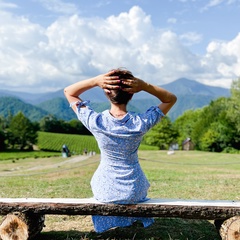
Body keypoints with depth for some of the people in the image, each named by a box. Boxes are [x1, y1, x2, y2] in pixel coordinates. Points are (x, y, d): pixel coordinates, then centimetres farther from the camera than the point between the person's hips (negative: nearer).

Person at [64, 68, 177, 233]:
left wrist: (95, 81, -25)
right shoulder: (141, 123, -24)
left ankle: (112, 217, 56)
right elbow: (171, 99, -9)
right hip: (134, 192, 0)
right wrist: (145, 86, -24)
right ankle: (131, 216, 58)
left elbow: (69, 92, -9)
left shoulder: (95, 122, -24)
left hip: (104, 192, 0)